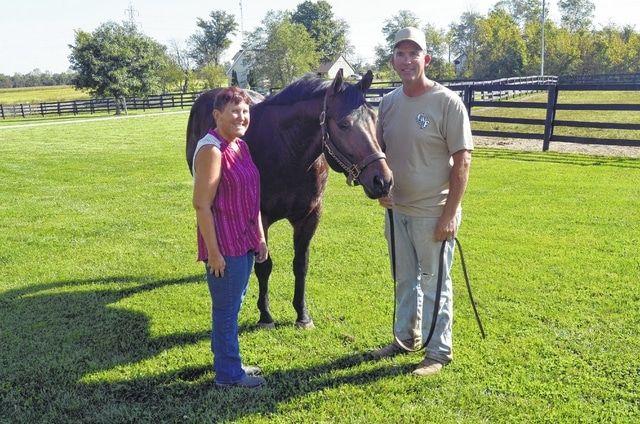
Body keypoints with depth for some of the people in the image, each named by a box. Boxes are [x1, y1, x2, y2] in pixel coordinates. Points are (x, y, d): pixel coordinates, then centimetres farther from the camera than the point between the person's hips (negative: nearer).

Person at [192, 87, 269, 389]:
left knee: (232, 305, 20)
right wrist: (213, 252, -21)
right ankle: (228, 374, 20)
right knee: (226, 309, 5)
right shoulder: (211, 150, -18)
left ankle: (229, 361, 36)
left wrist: (260, 236, 17)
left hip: (245, 242, 9)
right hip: (224, 245, -9)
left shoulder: (240, 146, 9)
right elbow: (202, 205, -20)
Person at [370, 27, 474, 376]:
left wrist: (449, 214, -18)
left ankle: (438, 352, 23)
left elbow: (462, 161, -15)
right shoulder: (389, 102, 4)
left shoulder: (447, 102, -14)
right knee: (404, 280, 21)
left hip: (433, 214, -6)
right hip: (396, 211, 6)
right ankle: (405, 338, 40)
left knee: (434, 284, 6)